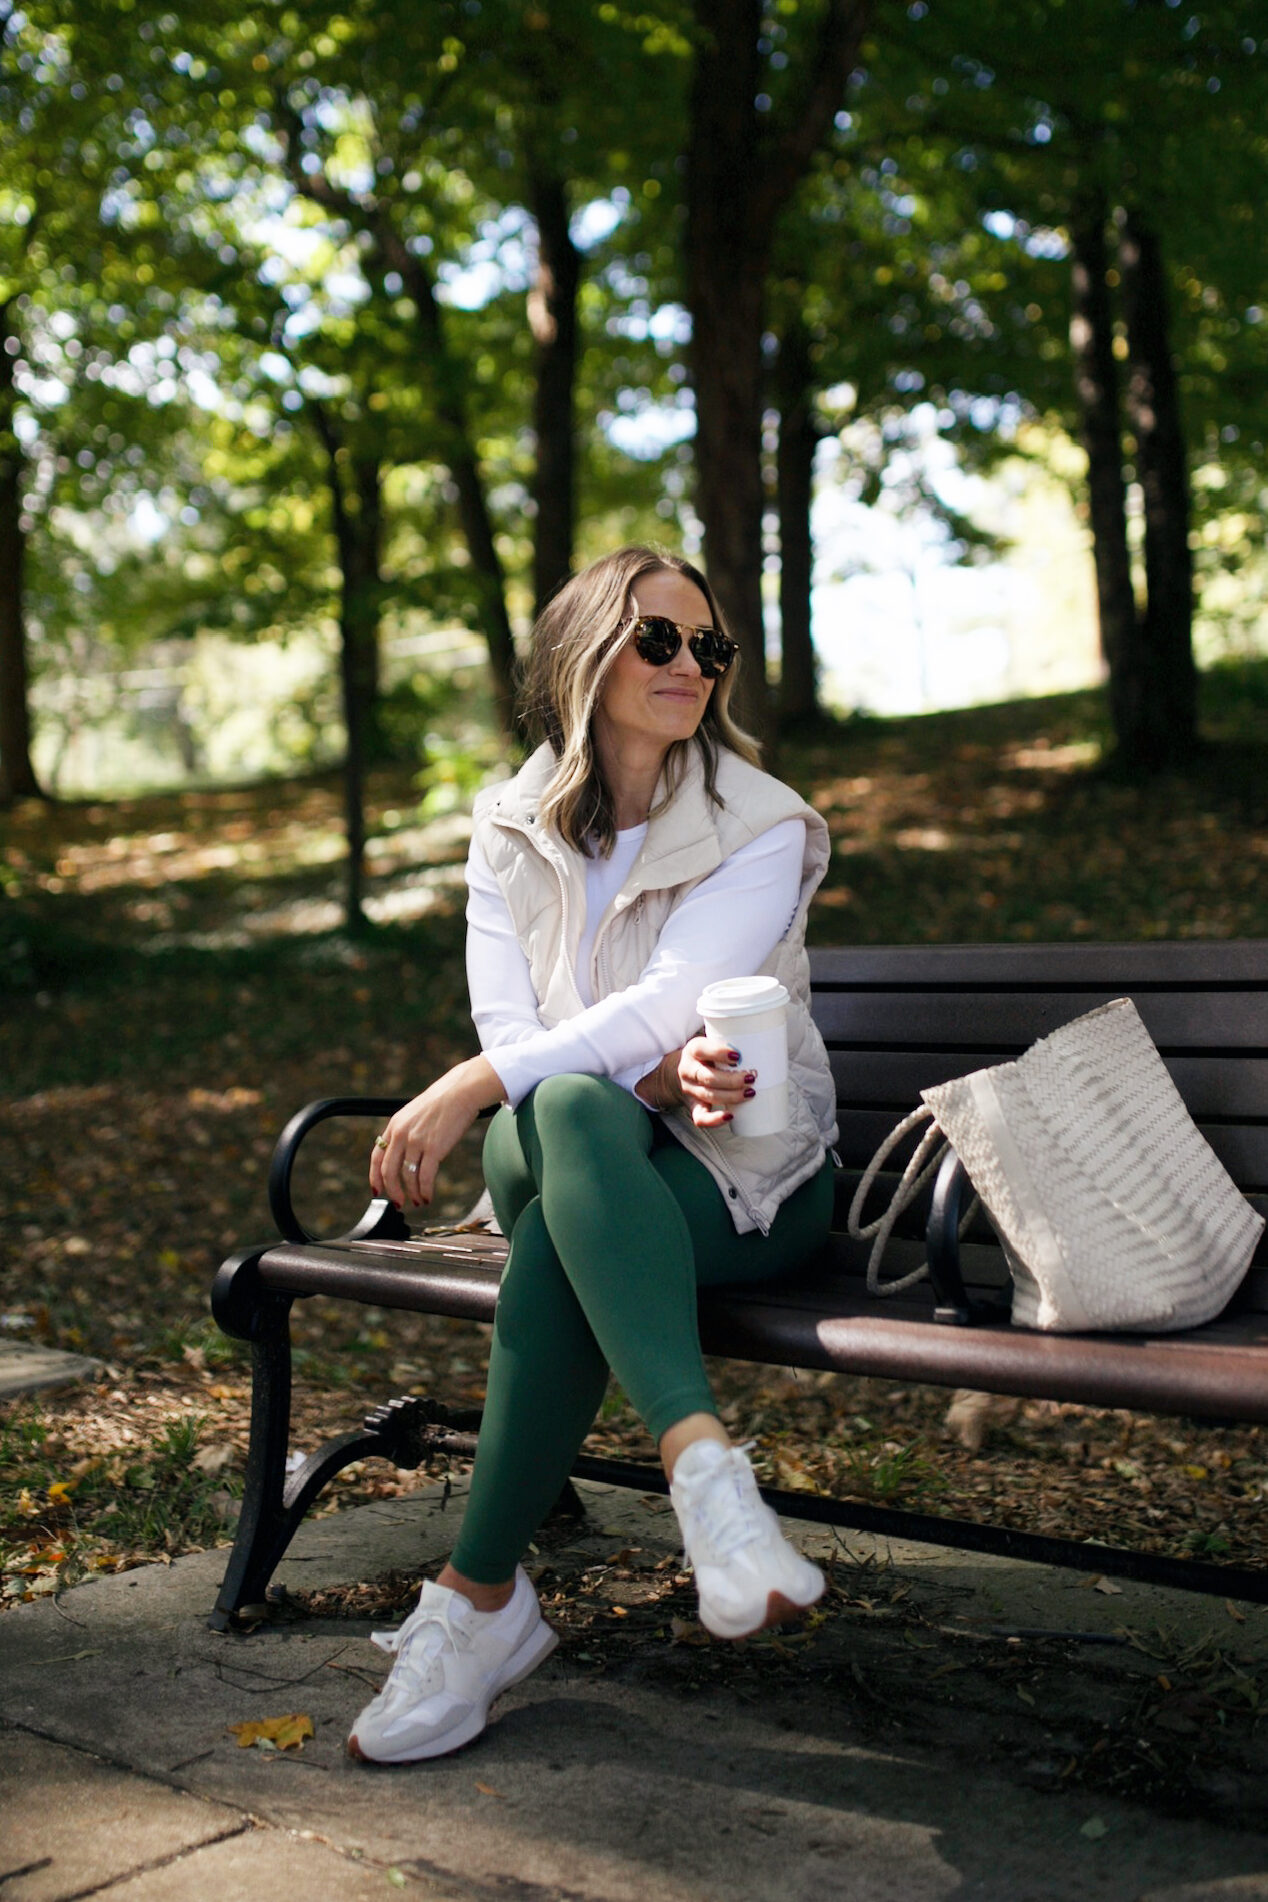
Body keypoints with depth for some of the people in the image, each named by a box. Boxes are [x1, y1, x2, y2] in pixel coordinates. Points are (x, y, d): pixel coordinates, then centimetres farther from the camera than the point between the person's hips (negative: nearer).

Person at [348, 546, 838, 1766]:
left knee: (558, 1243, -36)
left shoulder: (763, 829, -5)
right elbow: (508, 1030, -6)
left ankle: (482, 1599, -31)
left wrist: (464, 1090, -26)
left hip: (744, 1173, -2)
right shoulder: (510, 832, 5)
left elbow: (664, 1004, -19)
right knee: (571, 1112, -37)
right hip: (565, 1156, 2)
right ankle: (703, 1464, -50)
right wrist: (653, 1077, -27)